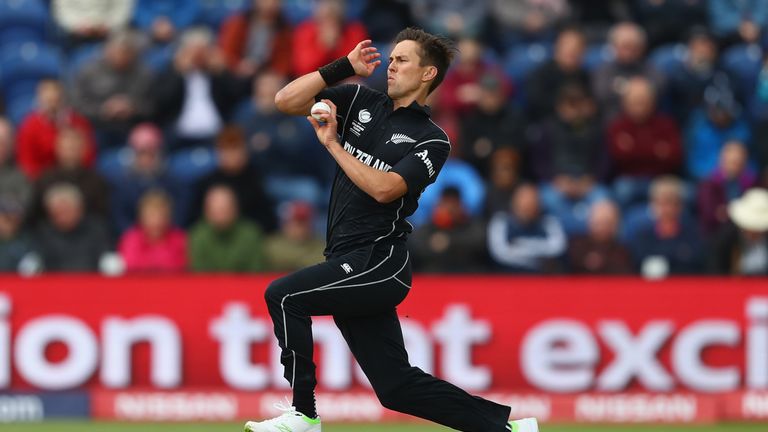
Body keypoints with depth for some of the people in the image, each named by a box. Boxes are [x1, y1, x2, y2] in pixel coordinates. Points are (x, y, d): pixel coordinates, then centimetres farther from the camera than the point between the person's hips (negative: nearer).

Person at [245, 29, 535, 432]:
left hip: (379, 262, -6)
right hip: (352, 268, 6)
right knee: (397, 387, 6)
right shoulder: (361, 102, 13)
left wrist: (332, 143, -16)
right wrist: (344, 66, -1)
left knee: (283, 295, -18)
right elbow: (286, 100, 4)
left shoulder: (432, 141, -3)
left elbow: (384, 189, -19)